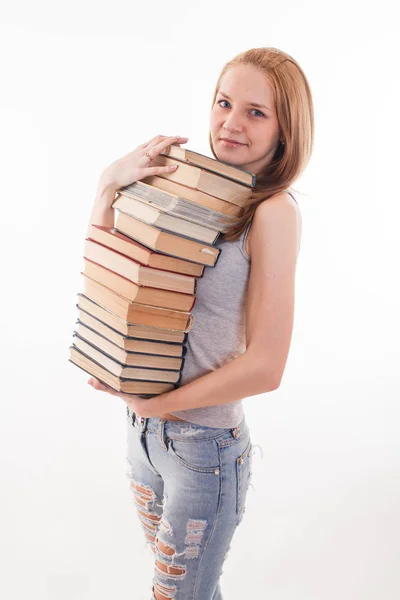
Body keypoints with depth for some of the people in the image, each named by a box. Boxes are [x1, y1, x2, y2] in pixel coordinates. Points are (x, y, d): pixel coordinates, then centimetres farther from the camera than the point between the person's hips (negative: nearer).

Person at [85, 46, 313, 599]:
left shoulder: (274, 212, -19)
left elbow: (265, 367, -21)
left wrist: (156, 403, -11)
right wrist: (110, 183, -10)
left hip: (204, 447, -5)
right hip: (144, 427, 6)